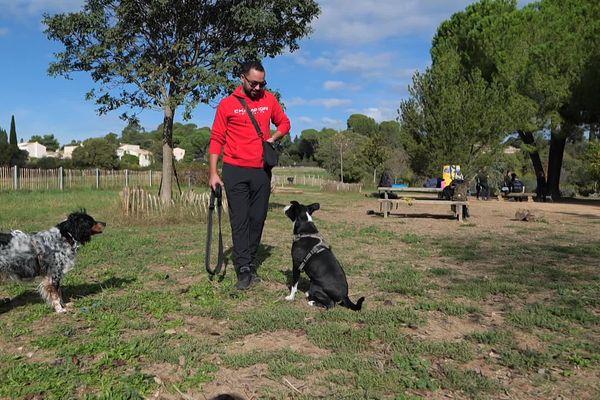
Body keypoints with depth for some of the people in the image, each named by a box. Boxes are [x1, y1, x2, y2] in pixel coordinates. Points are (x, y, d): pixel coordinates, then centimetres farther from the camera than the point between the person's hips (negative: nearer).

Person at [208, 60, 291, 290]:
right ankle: (244, 270, 0)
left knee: (257, 219, 7)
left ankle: (250, 263, 19)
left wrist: (273, 138, -3)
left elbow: (284, 123, 19)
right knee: (240, 221, -3)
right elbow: (216, 139, -1)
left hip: (261, 171, 3)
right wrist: (213, 172, -6)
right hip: (235, 171, -3)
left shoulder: (269, 99, 6)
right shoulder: (227, 104, -1)